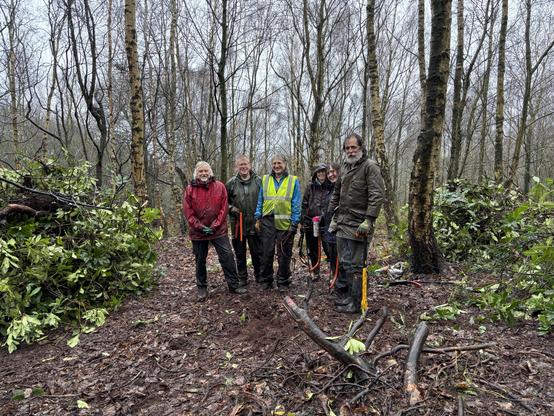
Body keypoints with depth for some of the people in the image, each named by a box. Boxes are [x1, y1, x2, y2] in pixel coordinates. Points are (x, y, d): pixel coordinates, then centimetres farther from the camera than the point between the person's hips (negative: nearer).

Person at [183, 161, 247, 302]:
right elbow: (188, 212, -5)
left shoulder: (220, 186, -1)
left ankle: (233, 285, 12)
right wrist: (200, 227, -13)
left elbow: (223, 208, -4)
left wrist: (215, 225, -12)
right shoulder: (190, 189, -2)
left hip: (218, 230, 0)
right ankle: (202, 288, 26)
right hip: (198, 231, 0)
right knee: (200, 260, 11)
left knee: (227, 256, -2)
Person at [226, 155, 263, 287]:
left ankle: (259, 276, 25)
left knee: (258, 252, 8)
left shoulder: (258, 181, 0)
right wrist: (231, 208, -8)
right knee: (240, 253, 12)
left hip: (255, 224, -1)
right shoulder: (231, 183, 2)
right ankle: (242, 278, 26)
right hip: (237, 224, 1)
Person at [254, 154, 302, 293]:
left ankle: (283, 282, 19)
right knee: (267, 252, 7)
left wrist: (294, 223, -6)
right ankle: (266, 280, 22)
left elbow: (296, 204, 0)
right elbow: (260, 201, 12)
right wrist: (258, 219, 5)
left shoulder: (293, 181, 3)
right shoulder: (265, 180, 10)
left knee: (284, 254, 6)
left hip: (285, 222, -2)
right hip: (268, 221, 2)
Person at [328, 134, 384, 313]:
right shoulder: (345, 167, 16)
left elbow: (376, 196, -17)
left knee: (355, 265, -2)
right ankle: (351, 296, 29)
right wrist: (333, 216, 19)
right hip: (342, 223, 8)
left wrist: (368, 221, -23)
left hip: (358, 225, -8)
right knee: (345, 263, 15)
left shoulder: (370, 167, -8)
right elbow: (336, 193, 23)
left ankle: (355, 303, 9)